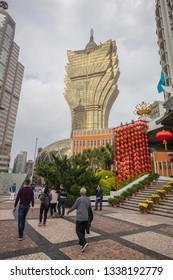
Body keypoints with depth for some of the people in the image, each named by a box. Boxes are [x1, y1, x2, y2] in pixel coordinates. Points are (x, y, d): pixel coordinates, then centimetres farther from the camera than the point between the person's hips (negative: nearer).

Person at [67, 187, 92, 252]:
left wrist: (68, 211, 10)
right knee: (82, 230, 18)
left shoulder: (79, 199, -14)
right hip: (86, 218, 5)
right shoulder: (88, 199, 0)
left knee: (78, 231, 3)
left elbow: (74, 207, -7)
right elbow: (90, 208, 9)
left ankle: (84, 243, -12)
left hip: (80, 218, -5)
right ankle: (81, 242, 26)